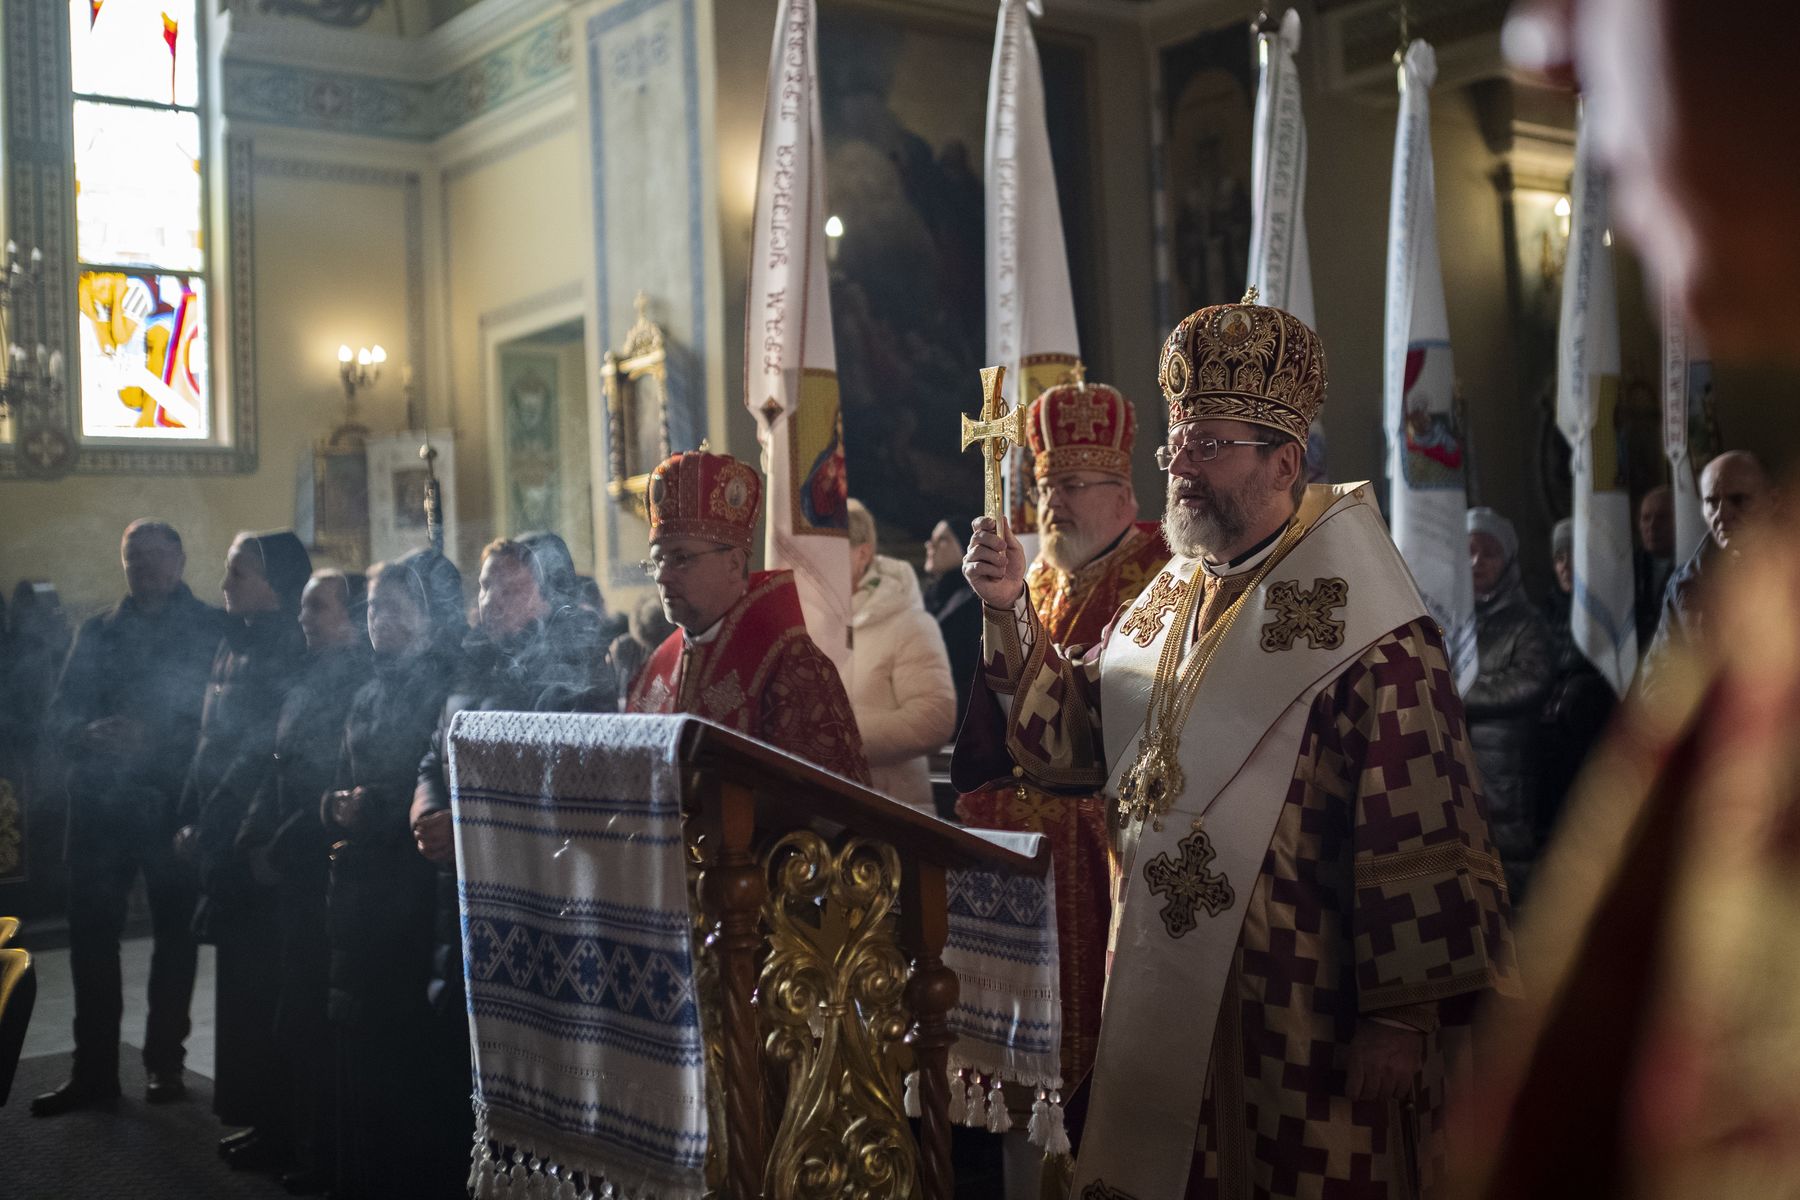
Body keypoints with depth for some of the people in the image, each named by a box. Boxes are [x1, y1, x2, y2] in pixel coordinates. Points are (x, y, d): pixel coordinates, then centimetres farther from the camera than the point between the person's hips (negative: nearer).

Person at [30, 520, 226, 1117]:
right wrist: (91, 734, -14)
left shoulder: (212, 630, 3)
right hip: (101, 801, 3)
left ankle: (165, 1063, 13)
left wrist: (154, 737, -17)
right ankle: (94, 1067, 12)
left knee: (175, 930, 3)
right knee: (91, 932, 3)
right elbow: (62, 712, 8)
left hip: (175, 800, -3)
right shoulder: (97, 632, 15)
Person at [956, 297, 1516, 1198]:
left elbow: (1419, 833, -18)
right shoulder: (1168, 598, 9)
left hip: (1305, 1020, -7)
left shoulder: (1363, 626, -16)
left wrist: (1402, 1018, -17)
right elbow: (1072, 735, 8)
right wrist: (1010, 612, -5)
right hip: (1168, 1000, 7)